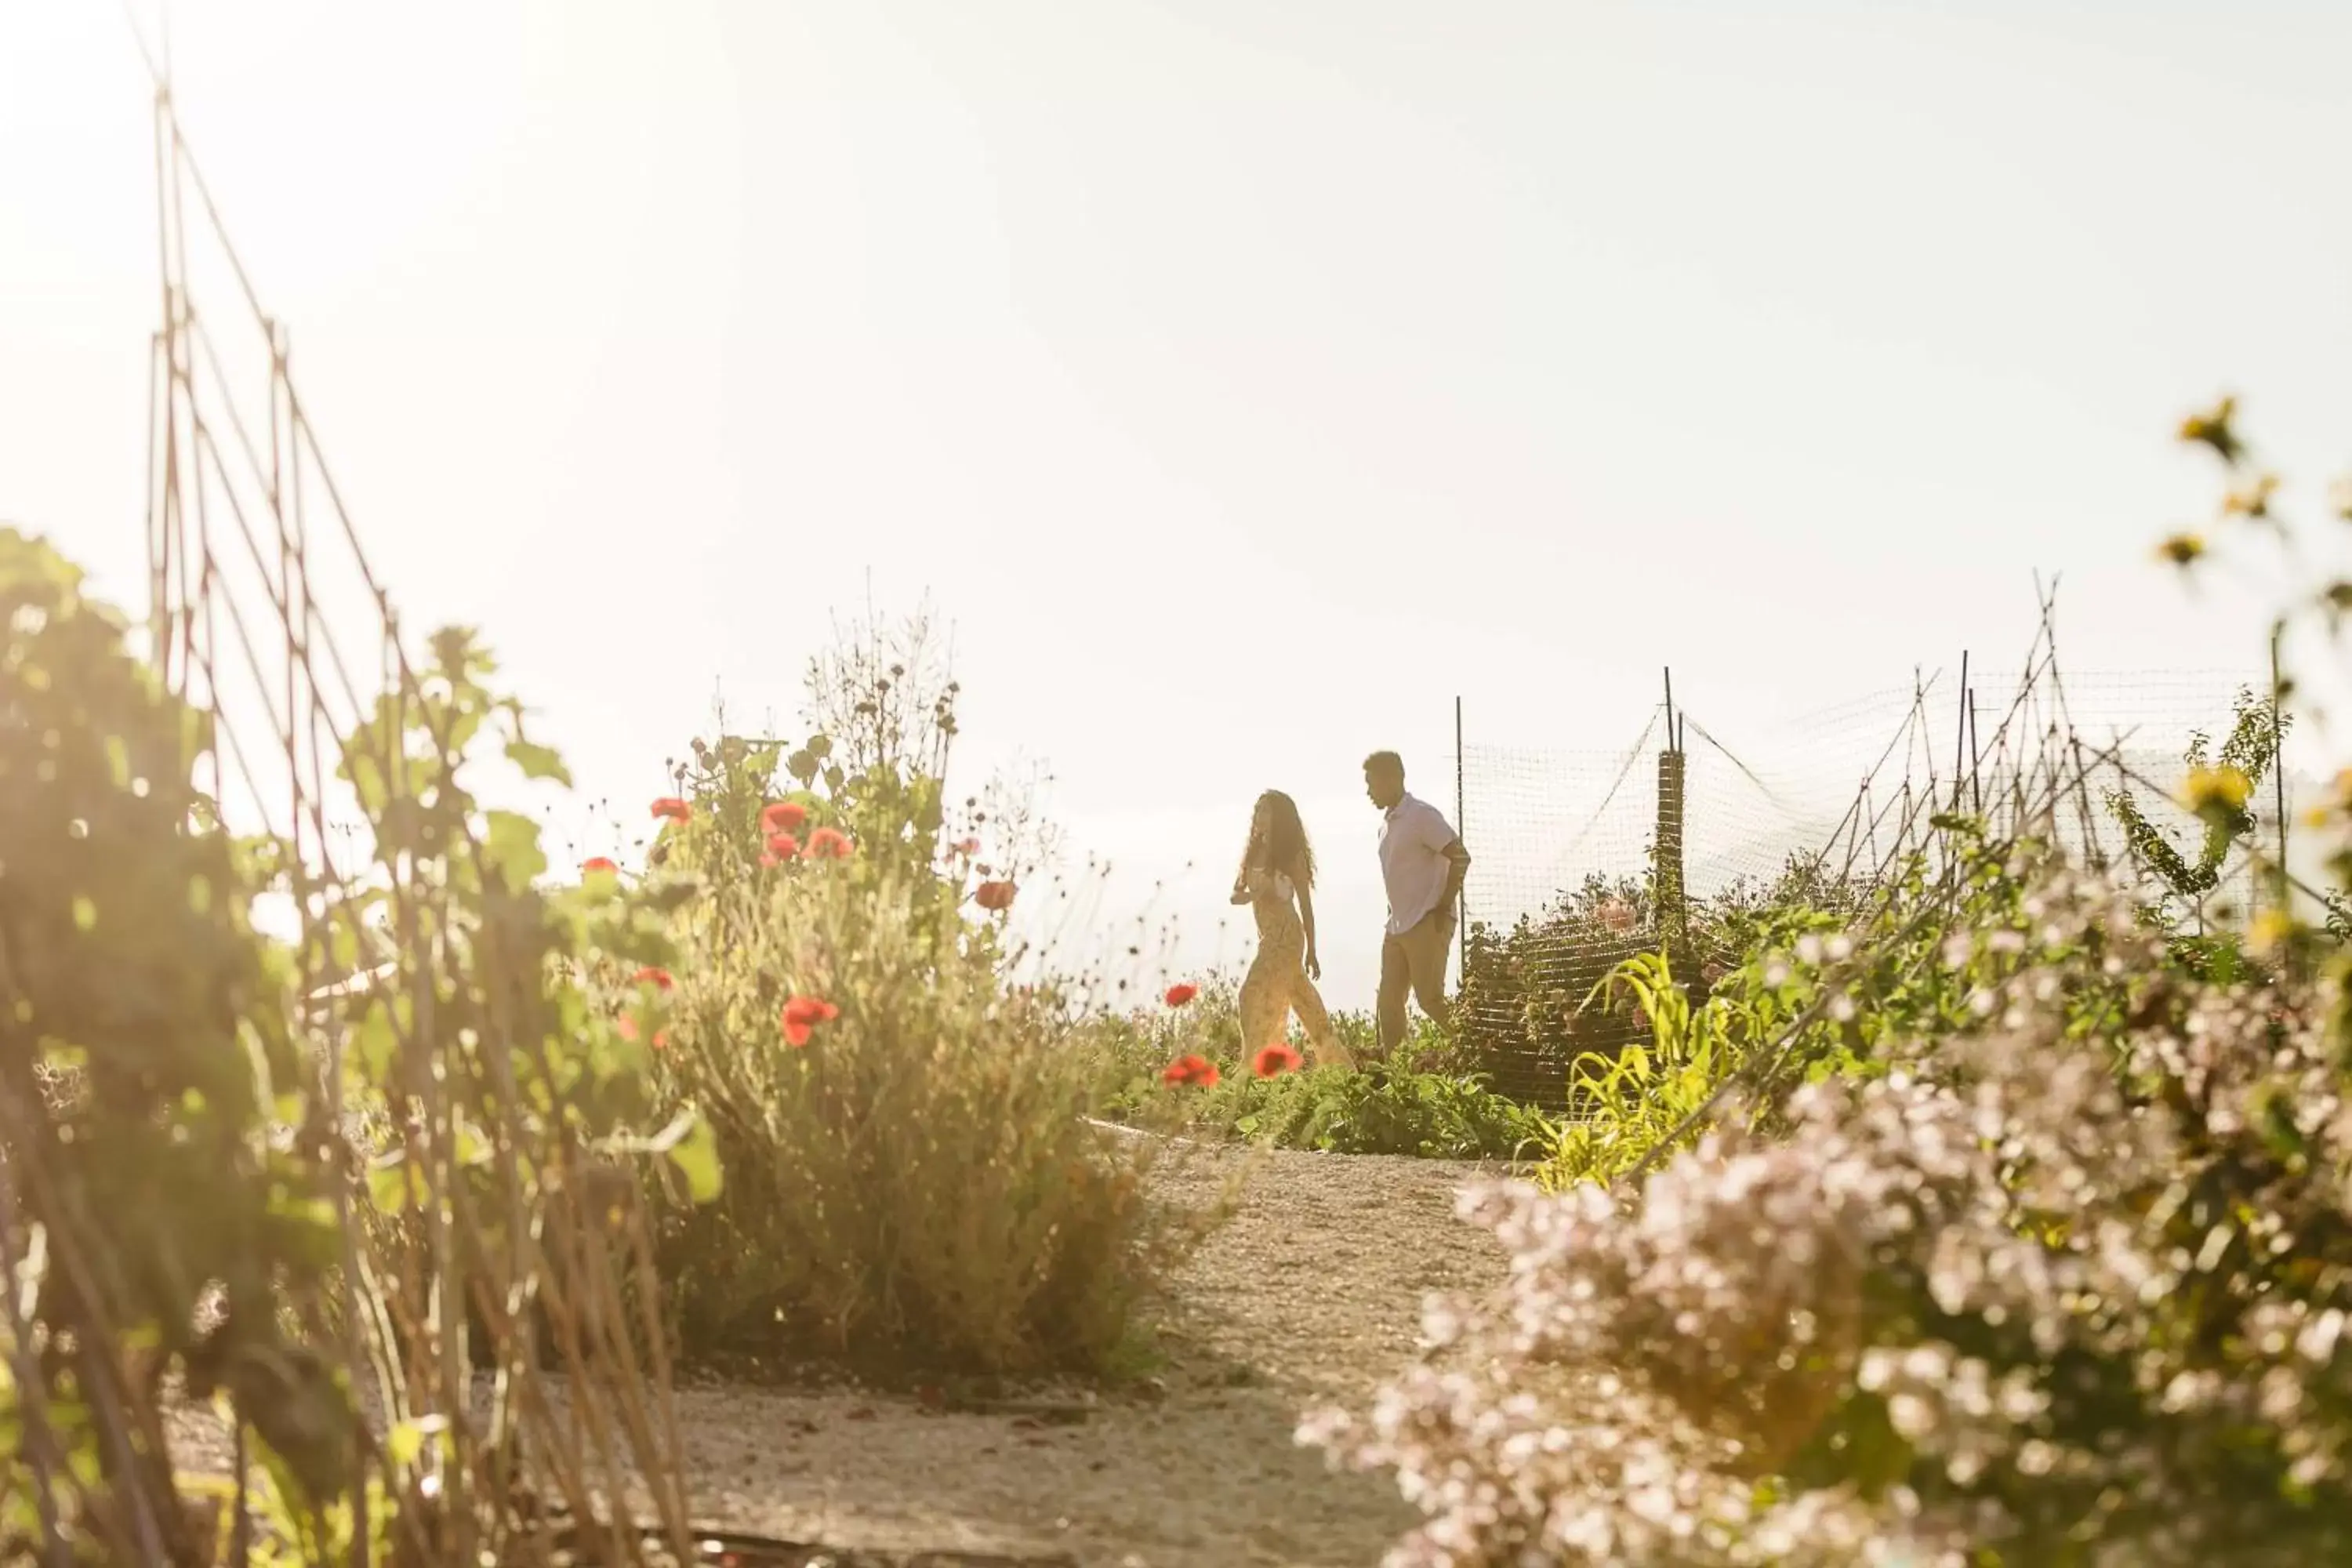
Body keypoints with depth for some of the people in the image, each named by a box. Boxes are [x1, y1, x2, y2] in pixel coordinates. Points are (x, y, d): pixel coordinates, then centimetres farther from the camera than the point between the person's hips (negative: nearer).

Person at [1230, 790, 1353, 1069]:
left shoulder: (1291, 855, -6)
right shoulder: (1254, 852, 13)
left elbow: (1306, 904, -4)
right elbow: (1236, 895, 9)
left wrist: (1311, 951, -5)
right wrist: (1250, 895, -15)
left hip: (1286, 935, -7)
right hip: (1268, 936, 7)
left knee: (1256, 996, -15)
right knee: (1305, 1001, 10)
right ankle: (1340, 1065, 16)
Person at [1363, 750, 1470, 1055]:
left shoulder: (1421, 815, -11)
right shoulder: (1387, 823, 15)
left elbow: (1460, 857, -17)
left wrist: (1444, 908, -17)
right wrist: (1395, 915, 15)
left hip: (1427, 924, -9)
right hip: (1397, 926, 9)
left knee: (1430, 999, -11)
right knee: (1389, 1000, 5)